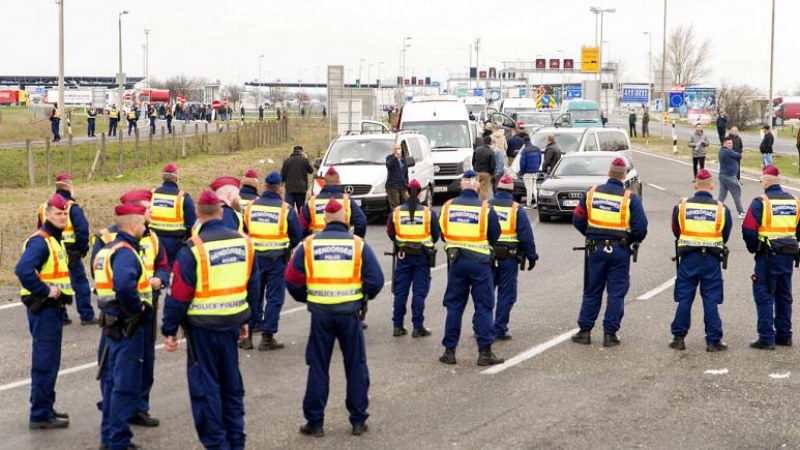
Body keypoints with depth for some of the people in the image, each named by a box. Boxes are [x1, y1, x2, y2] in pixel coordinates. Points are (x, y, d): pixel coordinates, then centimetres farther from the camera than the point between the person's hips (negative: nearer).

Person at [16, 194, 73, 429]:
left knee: (48, 362, 17)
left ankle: (44, 409, 27)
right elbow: (23, 270, -31)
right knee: (45, 363, -6)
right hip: (43, 309, -10)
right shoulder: (40, 241, -17)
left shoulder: (56, 240, 15)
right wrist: (45, 291, -24)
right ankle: (40, 415, -2)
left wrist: (59, 290, 8)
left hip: (52, 308, 10)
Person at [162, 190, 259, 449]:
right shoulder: (244, 243, 1)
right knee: (231, 384, 17)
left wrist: (170, 330, -6)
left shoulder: (193, 249, -15)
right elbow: (253, 286, 10)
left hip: (202, 327, -5)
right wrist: (245, 320, 21)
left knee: (205, 386, 5)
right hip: (232, 323, 5)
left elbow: (179, 294, -14)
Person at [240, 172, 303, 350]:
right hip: (277, 260, -3)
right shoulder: (286, 209, -9)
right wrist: (288, 248, 14)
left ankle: (247, 334, 15)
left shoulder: (251, 206, 1)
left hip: (254, 258, 3)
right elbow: (297, 235, -4)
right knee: (274, 298, 4)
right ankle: (267, 337, 4)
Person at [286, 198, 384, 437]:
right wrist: (364, 297, 11)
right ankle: (358, 420, 17)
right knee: (356, 366, 12)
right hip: (350, 313, 0)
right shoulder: (358, 245, -4)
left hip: (320, 313, 1)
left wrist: (306, 298, 14)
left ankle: (315, 422, 13)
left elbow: (293, 280, -3)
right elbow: (375, 280, -8)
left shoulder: (308, 244, -2)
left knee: (318, 368, 10)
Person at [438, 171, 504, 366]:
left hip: (455, 261, 3)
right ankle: (485, 352, 1)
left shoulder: (448, 206, -1)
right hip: (479, 261, -3)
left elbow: (443, 234, 8)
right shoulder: (485, 208, -9)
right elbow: (495, 236, -1)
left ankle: (449, 350, 12)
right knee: (483, 307, 3)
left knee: (454, 305, 11)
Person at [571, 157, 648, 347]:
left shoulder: (592, 193, 0)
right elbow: (641, 228, -11)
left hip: (596, 248, 2)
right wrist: (632, 240, 9)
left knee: (592, 291, 11)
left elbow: (578, 220, 5)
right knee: (616, 292, 6)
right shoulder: (630, 198, -9)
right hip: (620, 250, -2)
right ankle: (610, 334, 6)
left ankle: (584, 331, 12)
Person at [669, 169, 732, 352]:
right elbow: (725, 236, 8)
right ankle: (713, 340, 5)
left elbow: (676, 232, 10)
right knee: (711, 301, 4)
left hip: (688, 259, 1)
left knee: (684, 299, 8)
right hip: (712, 260, 0)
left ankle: (679, 338, 9)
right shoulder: (721, 209, -3)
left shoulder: (682, 206, -2)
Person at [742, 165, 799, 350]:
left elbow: (748, 230, -13)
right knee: (784, 297, 16)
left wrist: (754, 248, 3)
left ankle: (766, 338, -4)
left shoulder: (760, 202, -12)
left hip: (768, 256, -6)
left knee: (764, 296, -1)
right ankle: (784, 335, 22)